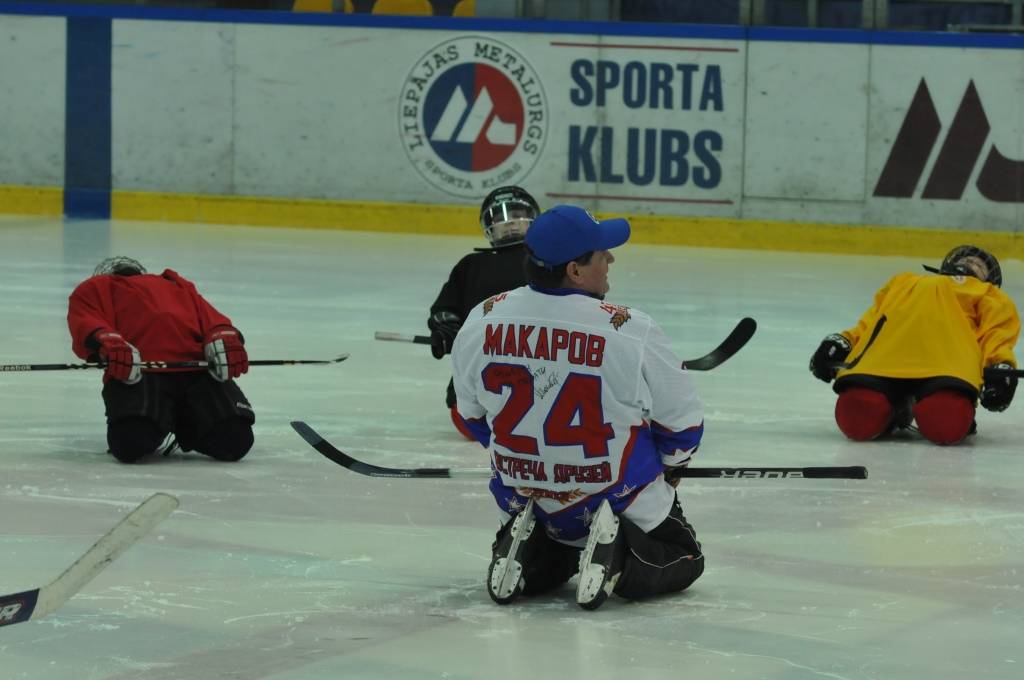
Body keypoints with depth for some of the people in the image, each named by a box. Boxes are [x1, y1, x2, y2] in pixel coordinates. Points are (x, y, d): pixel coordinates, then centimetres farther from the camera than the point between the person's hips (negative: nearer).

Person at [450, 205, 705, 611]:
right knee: (682, 561, 17)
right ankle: (618, 554, -11)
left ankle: (526, 546, -1)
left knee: (541, 570, 32)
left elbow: (473, 415, 5)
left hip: (524, 497, 5)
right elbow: (682, 421, -10)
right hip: (620, 497, -4)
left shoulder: (483, 322, -11)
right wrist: (671, 465, 12)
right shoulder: (630, 331, -22)